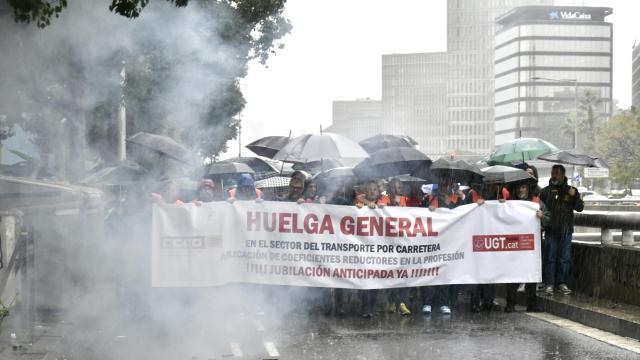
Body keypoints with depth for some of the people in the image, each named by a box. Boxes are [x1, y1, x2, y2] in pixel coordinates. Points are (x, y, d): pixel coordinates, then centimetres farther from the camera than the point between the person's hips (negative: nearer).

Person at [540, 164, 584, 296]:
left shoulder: (571, 190, 5)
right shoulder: (546, 191, 5)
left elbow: (580, 208, 1)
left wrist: (574, 196, -15)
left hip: (566, 231, 1)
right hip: (551, 231, -1)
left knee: (564, 258, 6)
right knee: (550, 258, 0)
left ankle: (562, 282, 15)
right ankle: (549, 283, 6)